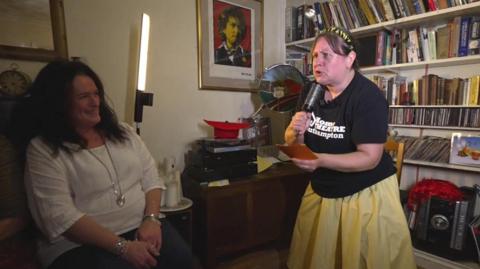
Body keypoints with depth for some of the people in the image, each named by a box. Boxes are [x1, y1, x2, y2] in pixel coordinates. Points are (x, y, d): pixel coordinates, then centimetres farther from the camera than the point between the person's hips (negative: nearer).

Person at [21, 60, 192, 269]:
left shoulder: (123, 132, 10)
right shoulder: (43, 150, -3)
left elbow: (151, 179, 8)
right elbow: (60, 216, -12)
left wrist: (151, 219, -10)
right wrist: (123, 246, -19)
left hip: (141, 226, 3)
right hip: (81, 244, -3)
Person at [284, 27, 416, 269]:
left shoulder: (368, 96, -19)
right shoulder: (310, 92, -1)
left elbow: (370, 158, -23)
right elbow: (293, 144, 3)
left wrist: (320, 160, -35)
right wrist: (296, 133, -19)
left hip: (367, 193, -5)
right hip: (321, 191, 6)